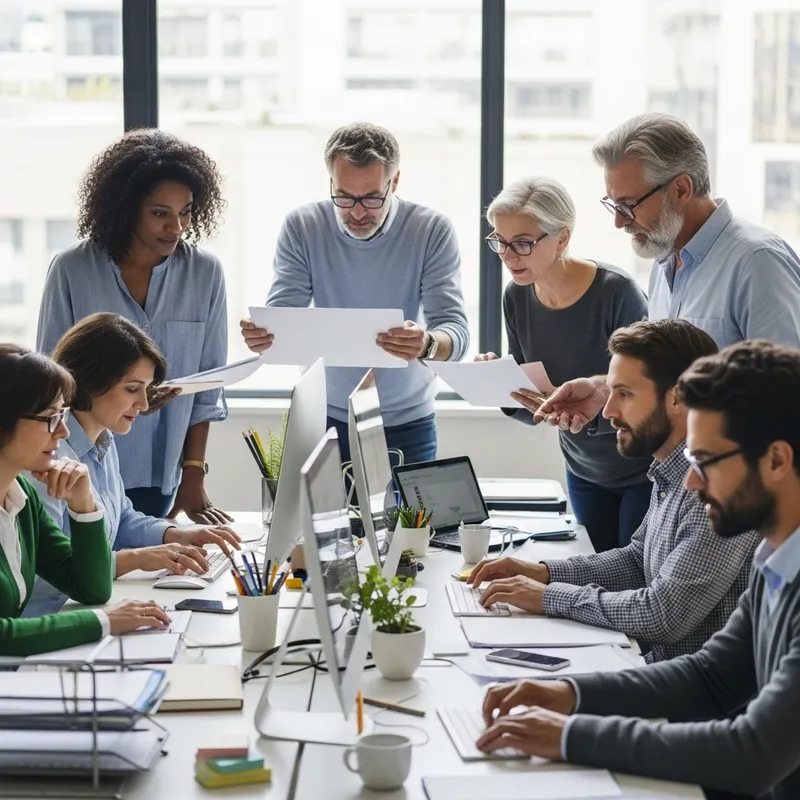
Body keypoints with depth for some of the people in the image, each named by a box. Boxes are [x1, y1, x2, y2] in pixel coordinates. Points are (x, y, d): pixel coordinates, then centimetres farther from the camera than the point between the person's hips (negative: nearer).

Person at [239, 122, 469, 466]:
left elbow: (455, 331, -18)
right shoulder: (302, 227, -8)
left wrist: (427, 345, -42)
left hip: (407, 425, -1)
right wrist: (262, 333, -35)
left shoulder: (432, 230, -12)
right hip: (326, 418, 1)